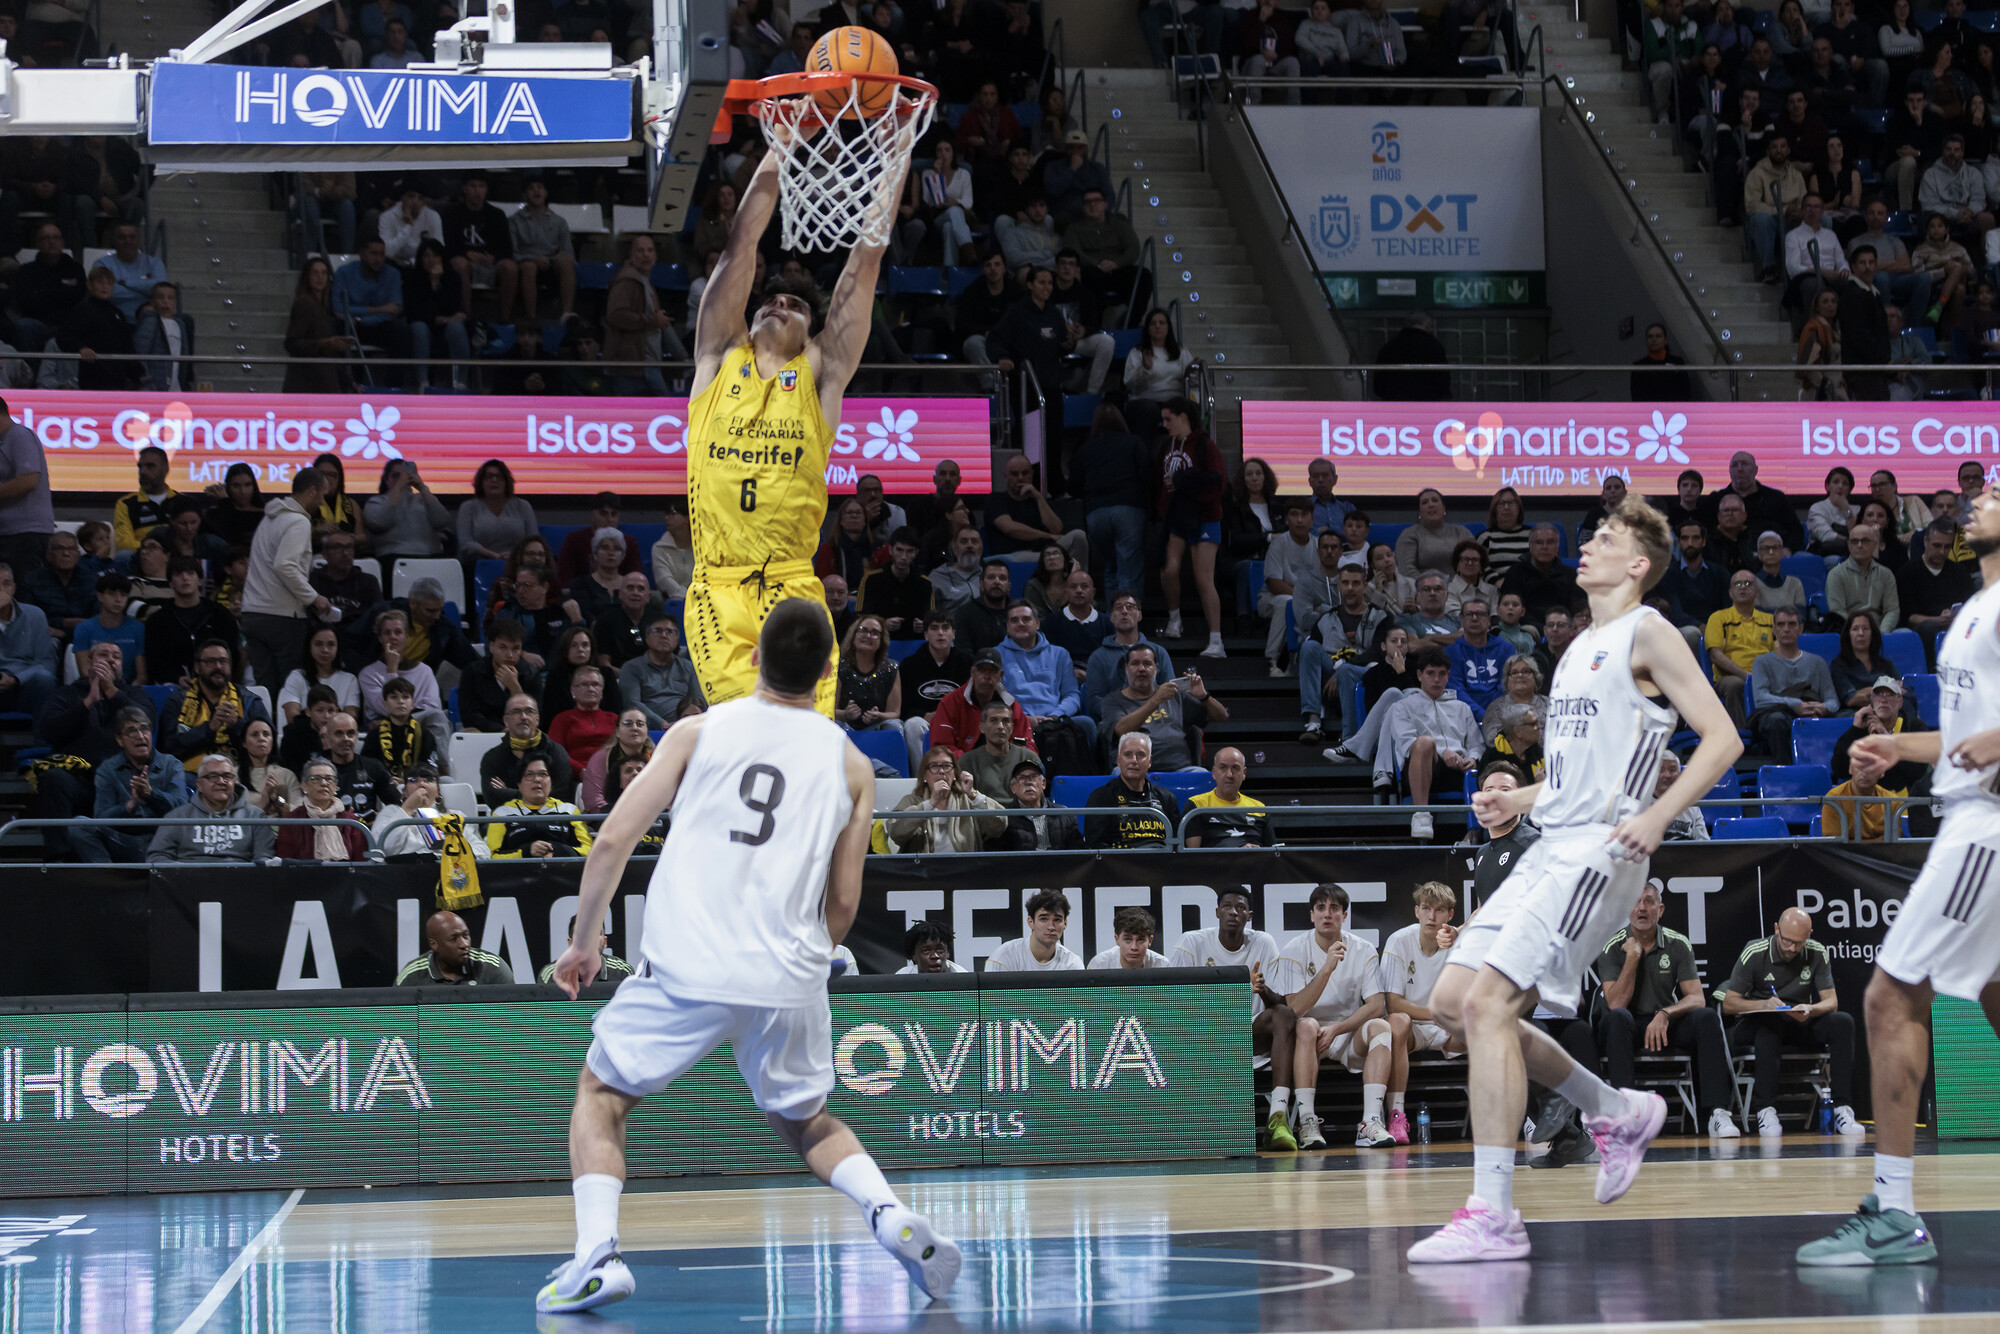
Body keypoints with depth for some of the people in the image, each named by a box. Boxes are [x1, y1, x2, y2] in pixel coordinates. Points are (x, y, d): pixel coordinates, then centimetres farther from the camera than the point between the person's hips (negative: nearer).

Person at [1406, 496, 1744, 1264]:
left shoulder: (1646, 634, -5)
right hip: (1550, 849, 10)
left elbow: (1721, 738, -12)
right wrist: (1518, 800, 15)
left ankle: (1493, 1215, -19)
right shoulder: (1582, 647, 22)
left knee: (1488, 1005, -19)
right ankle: (1620, 1113, 20)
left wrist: (1658, 818, -22)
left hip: (1599, 852, -10)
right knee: (1452, 1004, 8)